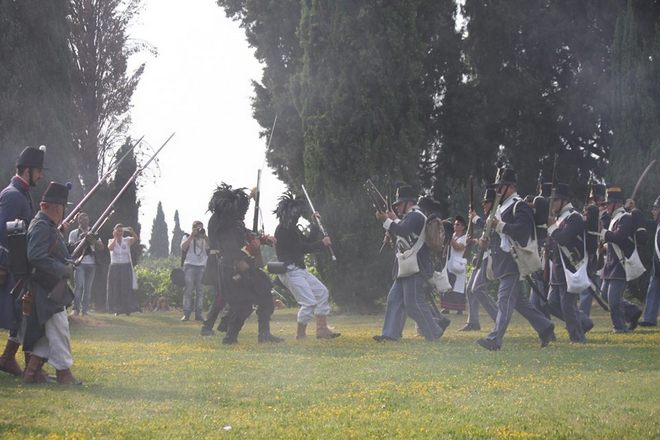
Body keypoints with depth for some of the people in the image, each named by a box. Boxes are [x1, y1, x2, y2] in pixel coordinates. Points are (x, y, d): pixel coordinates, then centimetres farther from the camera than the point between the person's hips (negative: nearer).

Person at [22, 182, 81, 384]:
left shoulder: (50, 226, 16)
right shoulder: (41, 226, -16)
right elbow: (37, 257, -26)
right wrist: (64, 270, -22)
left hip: (54, 289, 10)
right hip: (46, 290, -10)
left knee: (49, 331, 13)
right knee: (59, 330, -6)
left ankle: (33, 370, 15)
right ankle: (64, 373, -1)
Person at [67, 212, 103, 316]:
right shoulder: (74, 233, 7)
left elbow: (101, 247, 7)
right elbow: (71, 247, -2)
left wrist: (93, 240, -12)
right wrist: (81, 240, -16)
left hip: (91, 263, 3)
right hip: (79, 262, -3)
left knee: (88, 287, 1)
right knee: (78, 286, -14)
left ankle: (85, 309, 4)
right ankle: (76, 308, -12)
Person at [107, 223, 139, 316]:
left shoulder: (127, 240, 6)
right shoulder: (111, 241, 8)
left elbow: (136, 239, -15)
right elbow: (110, 248, -15)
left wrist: (132, 232, -32)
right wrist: (115, 238, -11)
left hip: (126, 267, 0)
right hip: (115, 267, 0)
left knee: (127, 289, -5)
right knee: (115, 289, -2)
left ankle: (128, 309, -3)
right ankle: (116, 310, 2)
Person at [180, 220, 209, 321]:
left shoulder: (205, 239, 18)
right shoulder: (187, 237, 12)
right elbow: (183, 248, -6)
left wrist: (205, 236, -5)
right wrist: (192, 235, -8)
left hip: (202, 266, 3)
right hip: (189, 265, -3)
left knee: (200, 290, -1)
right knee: (188, 290, -7)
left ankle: (198, 314, 1)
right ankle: (186, 314, -7)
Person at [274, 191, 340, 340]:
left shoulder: (292, 229, 16)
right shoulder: (283, 230, -16)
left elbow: (309, 241, 18)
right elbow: (301, 248, -18)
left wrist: (315, 224, 11)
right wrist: (322, 243, -12)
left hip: (300, 269, 11)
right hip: (289, 270, -11)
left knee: (321, 292, 12)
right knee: (309, 301, -15)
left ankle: (322, 328, 14)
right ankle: (301, 333, -3)